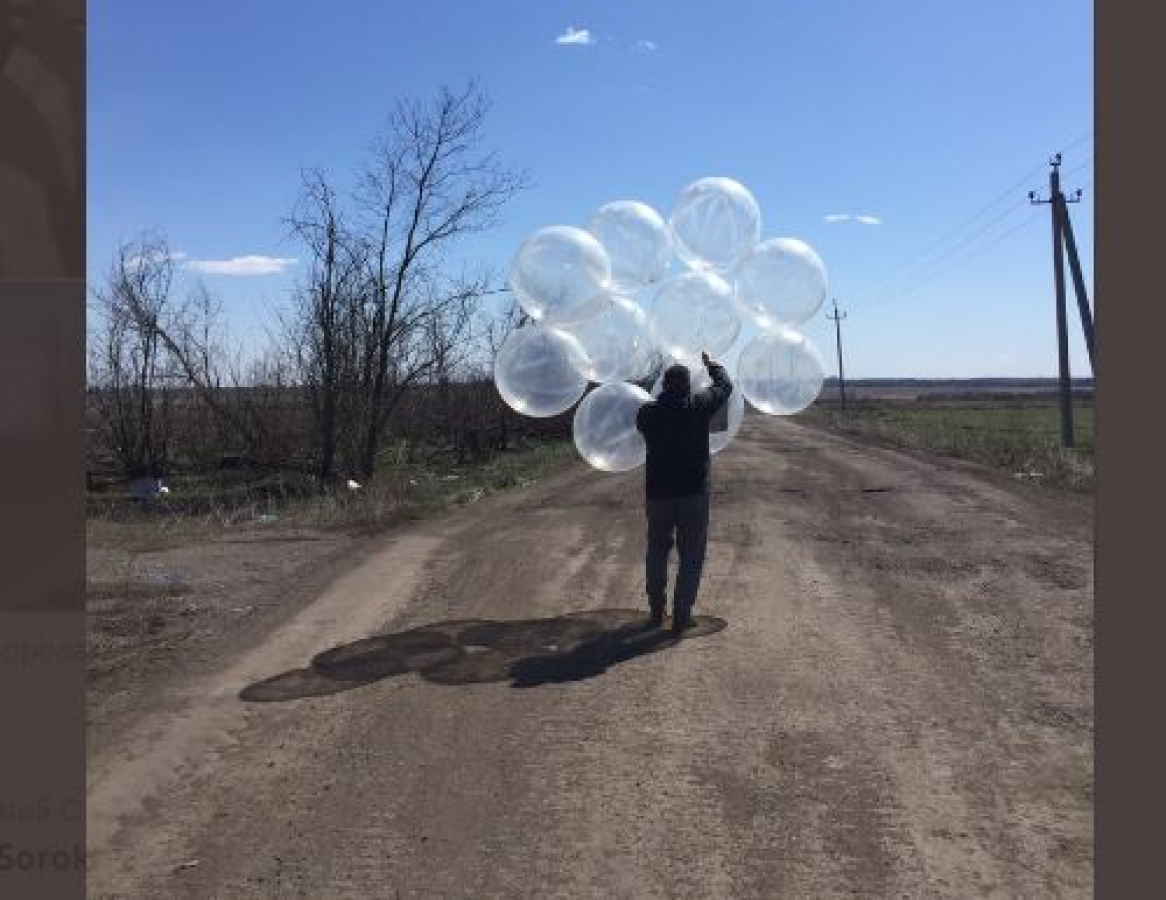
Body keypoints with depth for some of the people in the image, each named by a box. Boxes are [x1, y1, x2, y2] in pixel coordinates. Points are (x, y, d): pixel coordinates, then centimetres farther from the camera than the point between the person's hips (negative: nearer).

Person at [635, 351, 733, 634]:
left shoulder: (648, 412, -2)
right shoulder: (698, 406, -7)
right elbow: (724, 385, 10)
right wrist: (710, 364, 28)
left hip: (657, 494, 2)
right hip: (694, 494, -2)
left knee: (657, 552, 17)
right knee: (691, 557, 6)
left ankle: (656, 612, 21)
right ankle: (681, 617, 5)